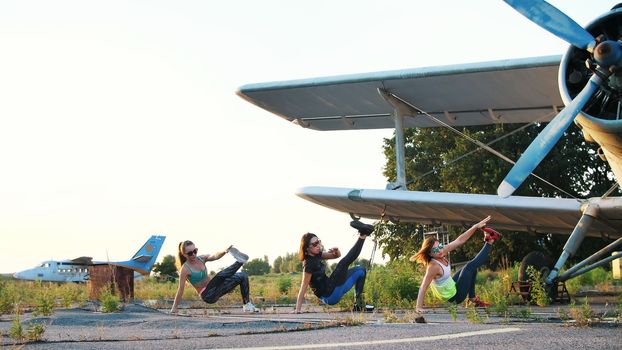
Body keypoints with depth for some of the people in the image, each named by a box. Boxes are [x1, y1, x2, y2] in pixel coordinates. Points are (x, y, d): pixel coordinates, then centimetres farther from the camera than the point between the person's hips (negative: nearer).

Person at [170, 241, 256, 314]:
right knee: (220, 276, -35)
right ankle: (239, 261, -23)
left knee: (242, 276, 6)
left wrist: (224, 251, -36)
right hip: (207, 295, -7)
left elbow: (215, 256, -15)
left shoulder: (201, 258, 3)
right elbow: (180, 290, -10)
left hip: (215, 291, 7)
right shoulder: (185, 269, -12)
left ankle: (247, 304, 9)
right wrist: (174, 308, -9)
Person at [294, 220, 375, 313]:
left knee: (360, 270, 16)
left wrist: (336, 251, -10)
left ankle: (359, 304, 4)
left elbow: (337, 255, 14)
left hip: (332, 290, 10)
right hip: (329, 296, -10)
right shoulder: (309, 264, -20)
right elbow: (304, 287, -21)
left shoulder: (316, 255, 5)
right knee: (344, 263, -16)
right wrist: (297, 309, -22)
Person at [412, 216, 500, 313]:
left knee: (471, 268, 23)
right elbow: (423, 287, -34)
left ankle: (473, 299, 25)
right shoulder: (433, 267, -32)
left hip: (452, 286, 9)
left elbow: (460, 240, -9)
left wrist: (476, 226, -15)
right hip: (454, 297, -9)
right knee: (470, 266, -8)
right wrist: (419, 307, -39)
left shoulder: (442, 252, -11)